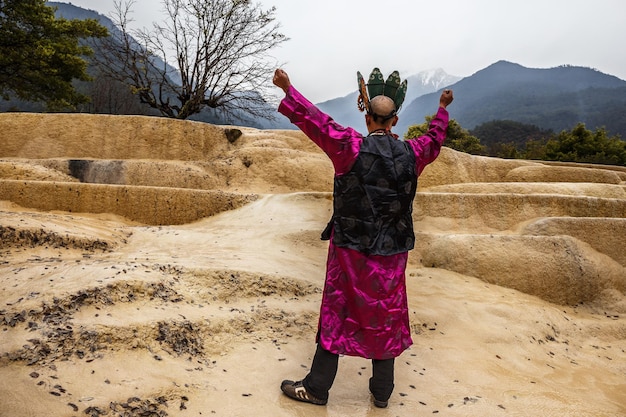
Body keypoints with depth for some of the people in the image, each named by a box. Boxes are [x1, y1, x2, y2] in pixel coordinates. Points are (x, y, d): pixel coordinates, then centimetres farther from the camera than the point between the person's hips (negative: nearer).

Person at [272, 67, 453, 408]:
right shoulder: (411, 153, 0)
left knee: (337, 314, 8)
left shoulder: (352, 147, -13)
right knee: (385, 317, 14)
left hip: (351, 249, -3)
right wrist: (442, 110, 39)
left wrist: (288, 90, 3)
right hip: (391, 254, 3)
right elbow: (434, 140, 21)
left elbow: (316, 121, -9)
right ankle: (382, 392, 28)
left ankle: (317, 387, 21)